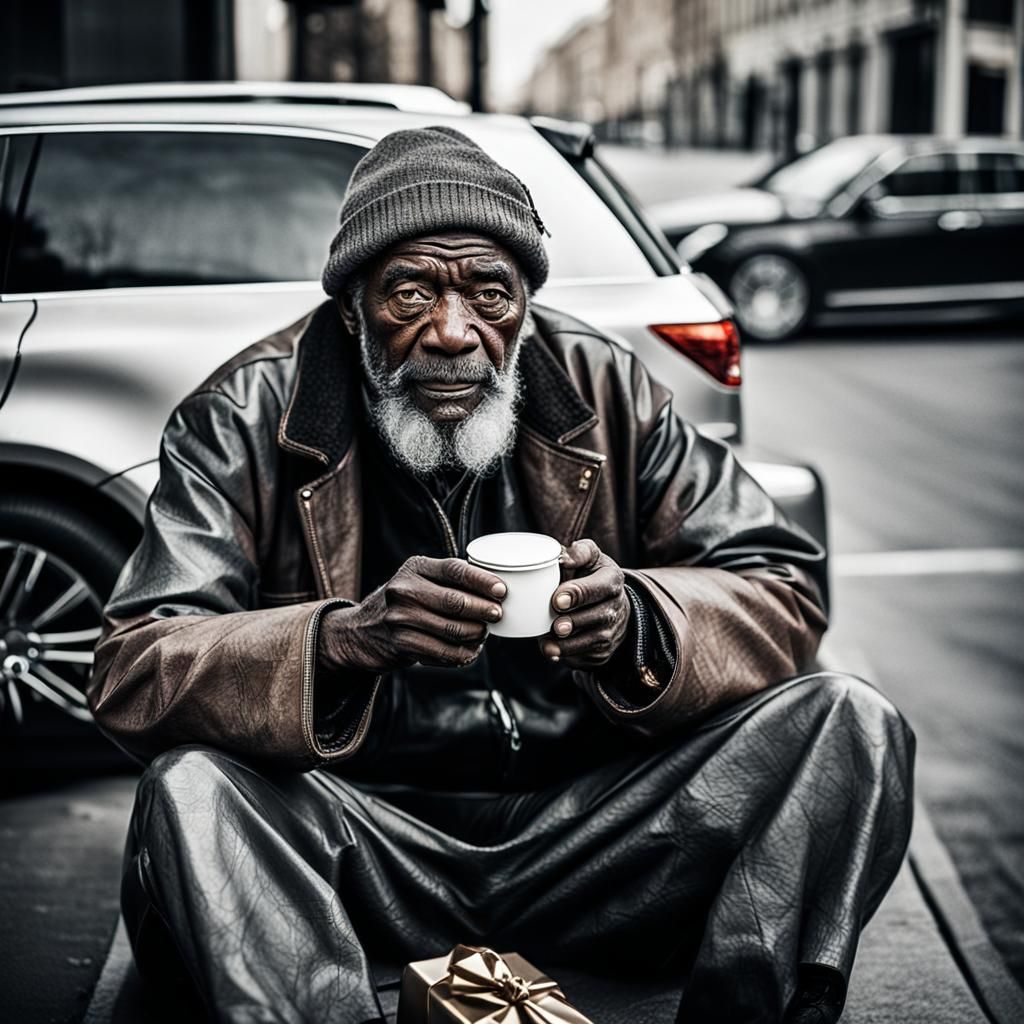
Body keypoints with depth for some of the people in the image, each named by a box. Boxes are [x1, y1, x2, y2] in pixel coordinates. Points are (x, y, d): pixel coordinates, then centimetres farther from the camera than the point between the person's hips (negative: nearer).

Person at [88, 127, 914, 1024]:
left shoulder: (605, 394, 2)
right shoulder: (245, 422, -4)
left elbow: (785, 589, 2)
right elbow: (132, 677, -14)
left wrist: (639, 621, -21)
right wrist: (347, 637, -32)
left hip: (586, 832, 3)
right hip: (360, 842, -2)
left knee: (846, 724, -15)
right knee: (192, 788, -32)